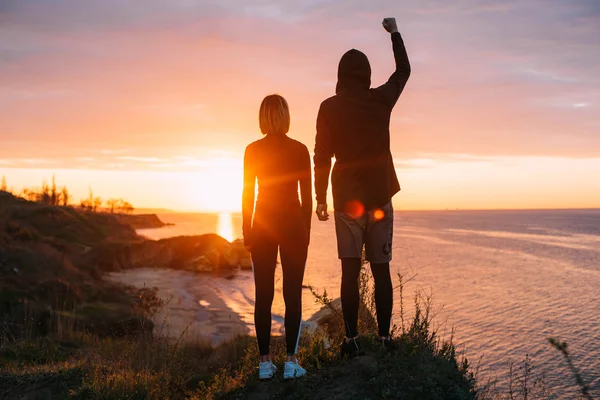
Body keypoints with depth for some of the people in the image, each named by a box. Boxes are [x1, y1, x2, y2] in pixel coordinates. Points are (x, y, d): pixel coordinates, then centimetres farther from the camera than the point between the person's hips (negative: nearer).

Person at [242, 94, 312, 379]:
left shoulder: (253, 150, -1)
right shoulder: (300, 150, -3)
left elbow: (247, 194, 1)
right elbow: (307, 196, -1)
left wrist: (247, 231, 9)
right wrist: (306, 231, 10)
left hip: (263, 225, 1)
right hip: (293, 225, -1)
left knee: (263, 295, 5)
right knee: (292, 294, 3)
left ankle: (265, 363, 6)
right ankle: (291, 361, 1)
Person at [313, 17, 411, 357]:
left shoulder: (330, 108, -3)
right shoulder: (381, 100, 1)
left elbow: (322, 156, -4)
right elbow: (404, 71, 20)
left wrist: (321, 199, 3)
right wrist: (395, 32, 31)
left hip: (347, 199, -1)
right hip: (380, 197, 1)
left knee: (350, 271, 1)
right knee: (381, 269, 4)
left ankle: (352, 340, -1)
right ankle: (385, 337, 4)